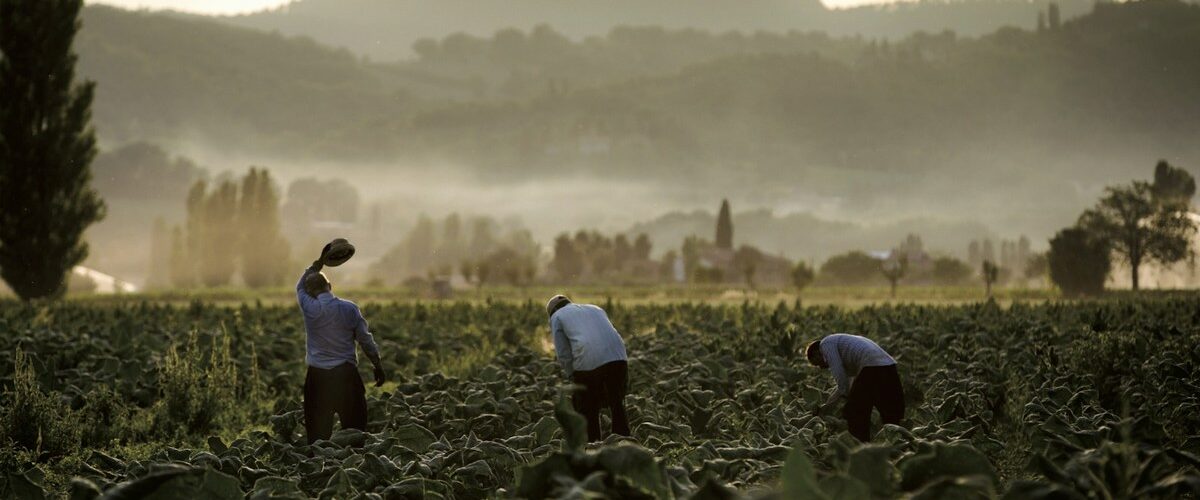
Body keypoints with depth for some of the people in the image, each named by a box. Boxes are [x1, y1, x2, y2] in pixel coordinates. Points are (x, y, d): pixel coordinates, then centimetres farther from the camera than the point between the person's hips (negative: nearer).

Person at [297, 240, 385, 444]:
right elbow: (365, 339, 5)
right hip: (346, 374, 1)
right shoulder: (350, 309, -1)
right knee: (355, 429, 6)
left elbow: (300, 287, 15)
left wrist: (319, 262, 22)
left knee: (318, 432, 3)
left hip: (318, 376, -1)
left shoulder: (311, 309, -6)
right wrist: (378, 366, 16)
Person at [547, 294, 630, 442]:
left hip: (588, 363, -4)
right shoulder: (595, 309, 33)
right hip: (618, 357, 4)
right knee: (618, 408, 16)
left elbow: (563, 354, 7)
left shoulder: (556, 317, 19)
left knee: (587, 413, 11)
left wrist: (574, 379, 15)